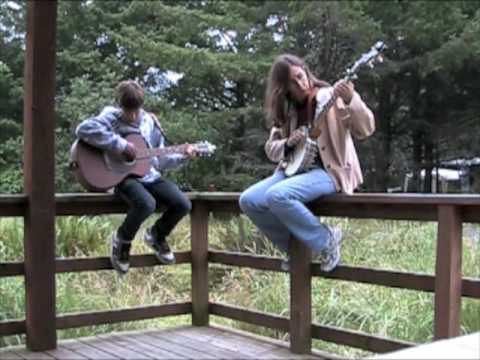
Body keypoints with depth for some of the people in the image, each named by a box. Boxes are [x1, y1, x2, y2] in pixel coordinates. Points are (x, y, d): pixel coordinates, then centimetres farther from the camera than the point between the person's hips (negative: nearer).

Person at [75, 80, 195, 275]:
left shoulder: (150, 122, 11)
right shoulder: (112, 118, -6)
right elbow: (84, 129, -27)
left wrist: (183, 156, 3)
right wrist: (121, 145, -26)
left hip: (149, 175, 6)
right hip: (122, 176, -5)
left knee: (183, 204, -13)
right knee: (146, 204, -35)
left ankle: (156, 236, 19)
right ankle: (122, 240, -2)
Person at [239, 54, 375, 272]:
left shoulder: (330, 97, -5)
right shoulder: (286, 110, 12)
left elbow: (365, 130, -16)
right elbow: (270, 149, 14)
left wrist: (351, 101, -34)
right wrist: (288, 143, -8)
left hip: (328, 171, -6)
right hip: (295, 169, 7)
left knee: (277, 196, -31)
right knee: (248, 201, -13)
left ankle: (325, 241, -10)